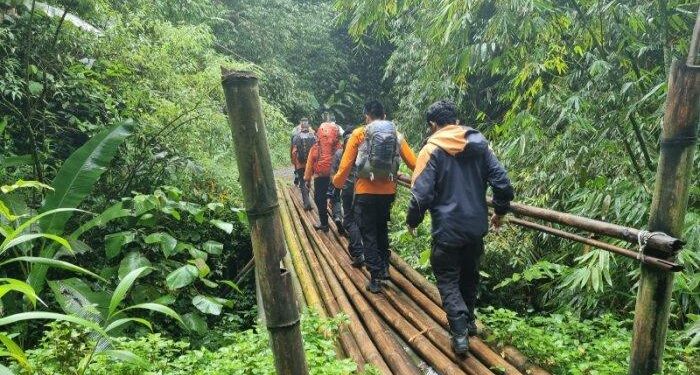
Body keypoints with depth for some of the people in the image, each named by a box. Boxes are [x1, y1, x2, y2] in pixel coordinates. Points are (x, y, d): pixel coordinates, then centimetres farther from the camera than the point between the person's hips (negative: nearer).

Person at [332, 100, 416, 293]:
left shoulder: (359, 134, -5)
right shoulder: (396, 135, 3)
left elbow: (346, 164, -8)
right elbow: (413, 163, -1)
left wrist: (337, 181, 8)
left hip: (365, 192, -3)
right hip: (388, 191, 3)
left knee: (369, 234, 7)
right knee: (382, 228, 25)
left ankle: (375, 279, 7)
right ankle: (384, 267, 28)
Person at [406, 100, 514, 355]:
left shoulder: (432, 150, -12)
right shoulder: (479, 144, 1)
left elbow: (421, 194, -17)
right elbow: (502, 183, -2)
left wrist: (412, 221, 0)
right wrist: (500, 212, 13)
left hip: (447, 229, -5)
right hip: (476, 226, 5)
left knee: (448, 280, 8)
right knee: (470, 275, 23)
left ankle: (460, 333, 0)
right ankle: (469, 320, 38)